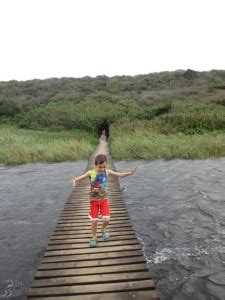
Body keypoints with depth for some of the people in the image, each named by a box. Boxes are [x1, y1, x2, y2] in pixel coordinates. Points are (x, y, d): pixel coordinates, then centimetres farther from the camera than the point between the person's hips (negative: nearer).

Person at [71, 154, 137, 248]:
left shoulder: (107, 172, -8)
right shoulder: (91, 173, -14)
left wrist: (130, 172, -16)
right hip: (94, 200, -1)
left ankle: (104, 229, 30)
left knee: (106, 220, -6)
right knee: (94, 221, 6)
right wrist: (74, 179, -41)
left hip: (104, 199, 1)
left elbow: (120, 174, -4)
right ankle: (94, 237, 32)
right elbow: (80, 177, -18)